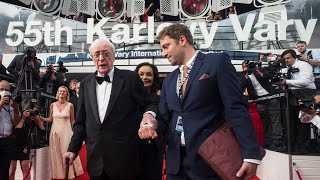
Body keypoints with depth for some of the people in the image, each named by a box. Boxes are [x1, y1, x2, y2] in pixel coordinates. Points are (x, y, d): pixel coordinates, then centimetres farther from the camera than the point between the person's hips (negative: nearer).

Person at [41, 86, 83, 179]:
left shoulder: (70, 105, -2)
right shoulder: (53, 105, 4)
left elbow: (72, 121, 3)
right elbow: (50, 119, 9)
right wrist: (41, 118, -6)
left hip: (66, 132, -2)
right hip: (55, 132, 2)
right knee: (56, 154, 6)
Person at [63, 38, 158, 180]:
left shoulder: (130, 78, -3)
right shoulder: (86, 84, 8)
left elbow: (150, 104, 0)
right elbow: (81, 121, 11)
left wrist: (149, 114, -22)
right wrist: (73, 149, 4)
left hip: (124, 159, -3)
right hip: (95, 159, 3)